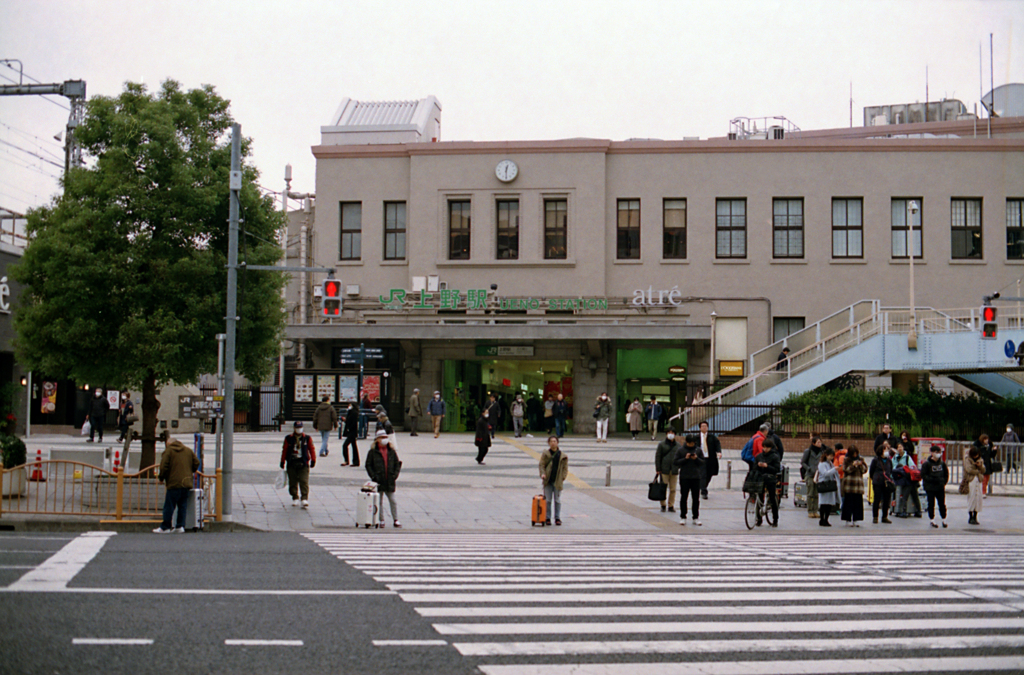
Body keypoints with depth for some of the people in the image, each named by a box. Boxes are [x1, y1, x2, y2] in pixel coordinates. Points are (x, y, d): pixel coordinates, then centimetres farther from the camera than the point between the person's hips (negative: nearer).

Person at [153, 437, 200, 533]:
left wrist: (161, 478, 4)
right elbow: (196, 463, 11)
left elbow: (164, 466, -8)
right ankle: (181, 526, 5)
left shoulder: (168, 451, -1)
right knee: (182, 505, 9)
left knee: (169, 506, -2)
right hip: (186, 483, 5)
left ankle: (165, 527, 0)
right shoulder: (188, 450, 14)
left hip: (174, 483, -5)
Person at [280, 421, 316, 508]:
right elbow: (284, 450, 8)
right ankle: (295, 498, 18)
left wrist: (313, 460, -2)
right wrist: (282, 462, 7)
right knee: (292, 482, 6)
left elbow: (312, 449, 6)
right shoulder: (288, 438, 5)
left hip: (303, 463, -1)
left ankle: (305, 499, -13)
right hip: (291, 463, 1)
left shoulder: (307, 438, 4)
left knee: (304, 482, -9)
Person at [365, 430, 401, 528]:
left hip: (390, 482, 2)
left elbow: (397, 464, 11)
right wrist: (374, 476, -10)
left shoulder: (391, 451, 7)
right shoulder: (373, 452, -1)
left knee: (393, 501, 3)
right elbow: (368, 465, 0)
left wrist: (395, 475, -2)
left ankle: (395, 520, 10)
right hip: (378, 482, -2)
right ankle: (381, 520, 14)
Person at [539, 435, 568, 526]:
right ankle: (547, 518, 10)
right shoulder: (545, 454, 4)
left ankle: (557, 518, 12)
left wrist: (563, 478, -5)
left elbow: (565, 468, 7)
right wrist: (542, 474, -15)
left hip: (557, 481, 0)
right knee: (548, 500, 3)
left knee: (557, 500, 5)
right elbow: (542, 465, 3)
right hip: (547, 481, 0)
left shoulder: (562, 456, 5)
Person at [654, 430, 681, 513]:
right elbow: (657, 457, 1)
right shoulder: (661, 444, 3)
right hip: (664, 470, -3)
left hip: (674, 471, 3)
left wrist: (680, 468, 10)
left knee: (673, 489, 4)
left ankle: (671, 506, 13)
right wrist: (658, 469, -5)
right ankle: (663, 505, 9)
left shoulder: (678, 446, 12)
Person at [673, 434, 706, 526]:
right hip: (684, 477, -2)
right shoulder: (680, 450, 1)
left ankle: (696, 517, 10)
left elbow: (703, 463, 8)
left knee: (696, 498, 3)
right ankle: (682, 517, 11)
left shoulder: (698, 450, 7)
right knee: (683, 498, 3)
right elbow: (675, 462, -3)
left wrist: (696, 459, -11)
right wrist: (685, 458, -15)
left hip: (696, 477, 2)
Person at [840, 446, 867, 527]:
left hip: (858, 484, 4)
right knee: (848, 502, -4)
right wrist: (853, 465, -18)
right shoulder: (846, 460, 2)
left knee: (858, 502, 3)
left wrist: (861, 465, -8)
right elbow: (845, 470, -6)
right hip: (849, 484, -4)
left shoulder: (860, 459, 14)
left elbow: (865, 470, 11)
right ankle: (848, 520, 1)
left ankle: (855, 520, 9)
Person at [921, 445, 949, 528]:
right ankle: (932, 520, 13)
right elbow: (923, 475, -11)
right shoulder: (926, 463, -9)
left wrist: (944, 481, 4)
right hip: (930, 488, -4)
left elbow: (946, 473, 17)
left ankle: (944, 519, 18)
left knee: (942, 503, 7)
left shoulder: (942, 463, 5)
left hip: (940, 487, 4)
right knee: (931, 504, 4)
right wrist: (932, 480, -18)